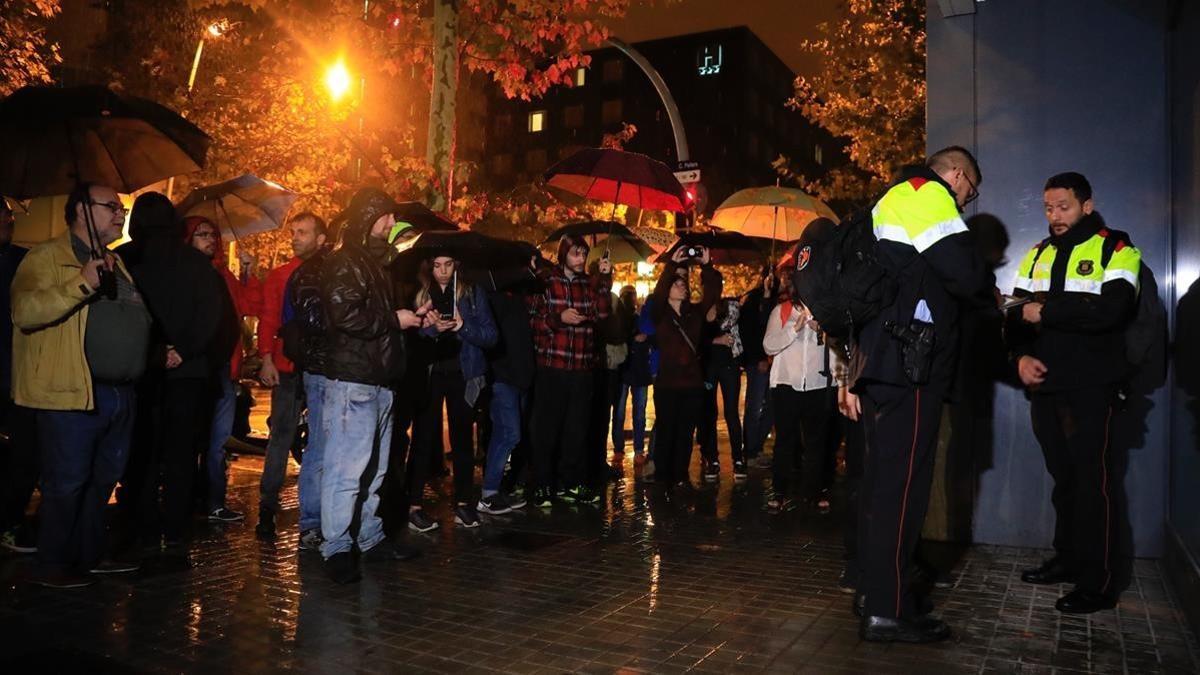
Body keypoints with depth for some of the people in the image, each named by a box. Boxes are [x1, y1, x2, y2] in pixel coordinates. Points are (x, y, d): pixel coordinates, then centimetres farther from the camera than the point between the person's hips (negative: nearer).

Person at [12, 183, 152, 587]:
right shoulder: (47, 258, -6)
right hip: (72, 393, -8)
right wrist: (82, 284, -28)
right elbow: (24, 311, -20)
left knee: (103, 480, 15)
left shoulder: (115, 264, 19)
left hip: (119, 393, 8)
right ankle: (52, 565, 14)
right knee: (67, 482, 0)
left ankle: (89, 555, 27)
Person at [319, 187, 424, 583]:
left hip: (378, 380, 10)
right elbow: (345, 314, -21)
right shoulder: (343, 263, -8)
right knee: (348, 466, -8)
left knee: (374, 467, 14)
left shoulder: (375, 262, 22)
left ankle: (370, 537, 23)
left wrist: (411, 316, 10)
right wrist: (394, 319, -12)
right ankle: (336, 548, 0)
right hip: (352, 380, -10)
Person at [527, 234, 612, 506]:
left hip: (581, 367, 4)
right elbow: (531, 320, -4)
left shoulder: (590, 282, 11)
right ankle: (542, 486, 11)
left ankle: (572, 483, 20)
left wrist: (605, 279, -11)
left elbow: (601, 313, -5)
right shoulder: (545, 280, 0)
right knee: (547, 427, 1)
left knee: (577, 427, 9)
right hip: (551, 366, -4)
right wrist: (558, 317, -17)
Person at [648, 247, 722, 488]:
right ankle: (662, 478, 10)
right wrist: (672, 265, -24)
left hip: (693, 382, 3)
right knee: (665, 432, 1)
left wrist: (706, 266, -11)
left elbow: (713, 292, 0)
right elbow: (658, 292, -18)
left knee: (686, 433, 7)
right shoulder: (660, 313, 0)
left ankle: (680, 477, 16)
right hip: (667, 383, -3)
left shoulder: (694, 312, 9)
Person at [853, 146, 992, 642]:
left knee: (884, 479, 14)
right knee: (903, 483, -7)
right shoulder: (927, 193, -5)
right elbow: (964, 275, -14)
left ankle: (875, 589, 23)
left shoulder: (890, 203, 25)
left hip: (880, 362, 10)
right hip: (909, 365, -10)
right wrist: (990, 292, 6)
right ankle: (888, 611, -2)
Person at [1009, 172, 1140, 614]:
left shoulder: (1115, 249, -2)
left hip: (1091, 388, -5)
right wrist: (1021, 355, -8)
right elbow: (1017, 313, 10)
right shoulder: (1037, 255, 16)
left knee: (1092, 480, -5)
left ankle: (1097, 584, 2)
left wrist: (1045, 311, -15)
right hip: (1045, 386, 5)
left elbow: (1112, 310, -19)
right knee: (1062, 478, 13)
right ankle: (1067, 560, 25)